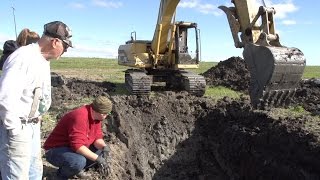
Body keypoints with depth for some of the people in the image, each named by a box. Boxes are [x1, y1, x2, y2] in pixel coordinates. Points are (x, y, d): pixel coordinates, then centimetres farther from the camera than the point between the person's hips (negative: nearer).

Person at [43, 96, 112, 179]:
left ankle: (77, 169, 11)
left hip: (76, 149, 9)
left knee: (102, 149, 1)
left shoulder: (96, 116, -3)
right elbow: (77, 146, -36)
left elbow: (97, 137, -2)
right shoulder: (80, 116, -31)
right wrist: (97, 158, -36)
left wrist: (104, 147, -23)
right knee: (79, 161, -36)